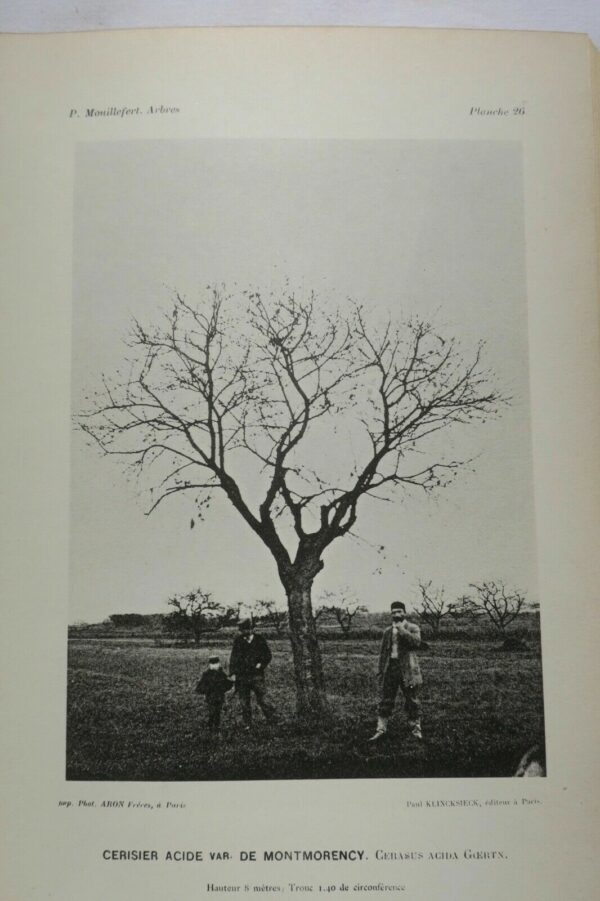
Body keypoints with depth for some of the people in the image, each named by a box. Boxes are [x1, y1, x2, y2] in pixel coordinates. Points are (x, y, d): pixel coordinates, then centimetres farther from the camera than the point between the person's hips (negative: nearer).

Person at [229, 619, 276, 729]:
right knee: (244, 701, 5)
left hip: (257, 675, -2)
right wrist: (232, 672, 0)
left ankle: (272, 719, 11)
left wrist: (261, 664, -9)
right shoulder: (238, 641, 4)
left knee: (261, 699, -4)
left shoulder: (260, 640, 1)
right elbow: (234, 657, 7)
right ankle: (247, 724, 15)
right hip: (242, 675, 2)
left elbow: (267, 655, 8)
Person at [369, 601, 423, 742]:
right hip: (390, 668, 4)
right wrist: (381, 671, 9)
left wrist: (402, 630, -19)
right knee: (385, 700, 3)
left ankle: (416, 728, 16)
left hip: (407, 669, -3)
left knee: (412, 701, 4)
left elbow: (416, 642, -18)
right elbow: (383, 652, 15)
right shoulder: (388, 631, 14)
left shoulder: (412, 628, 2)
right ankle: (381, 729, 8)